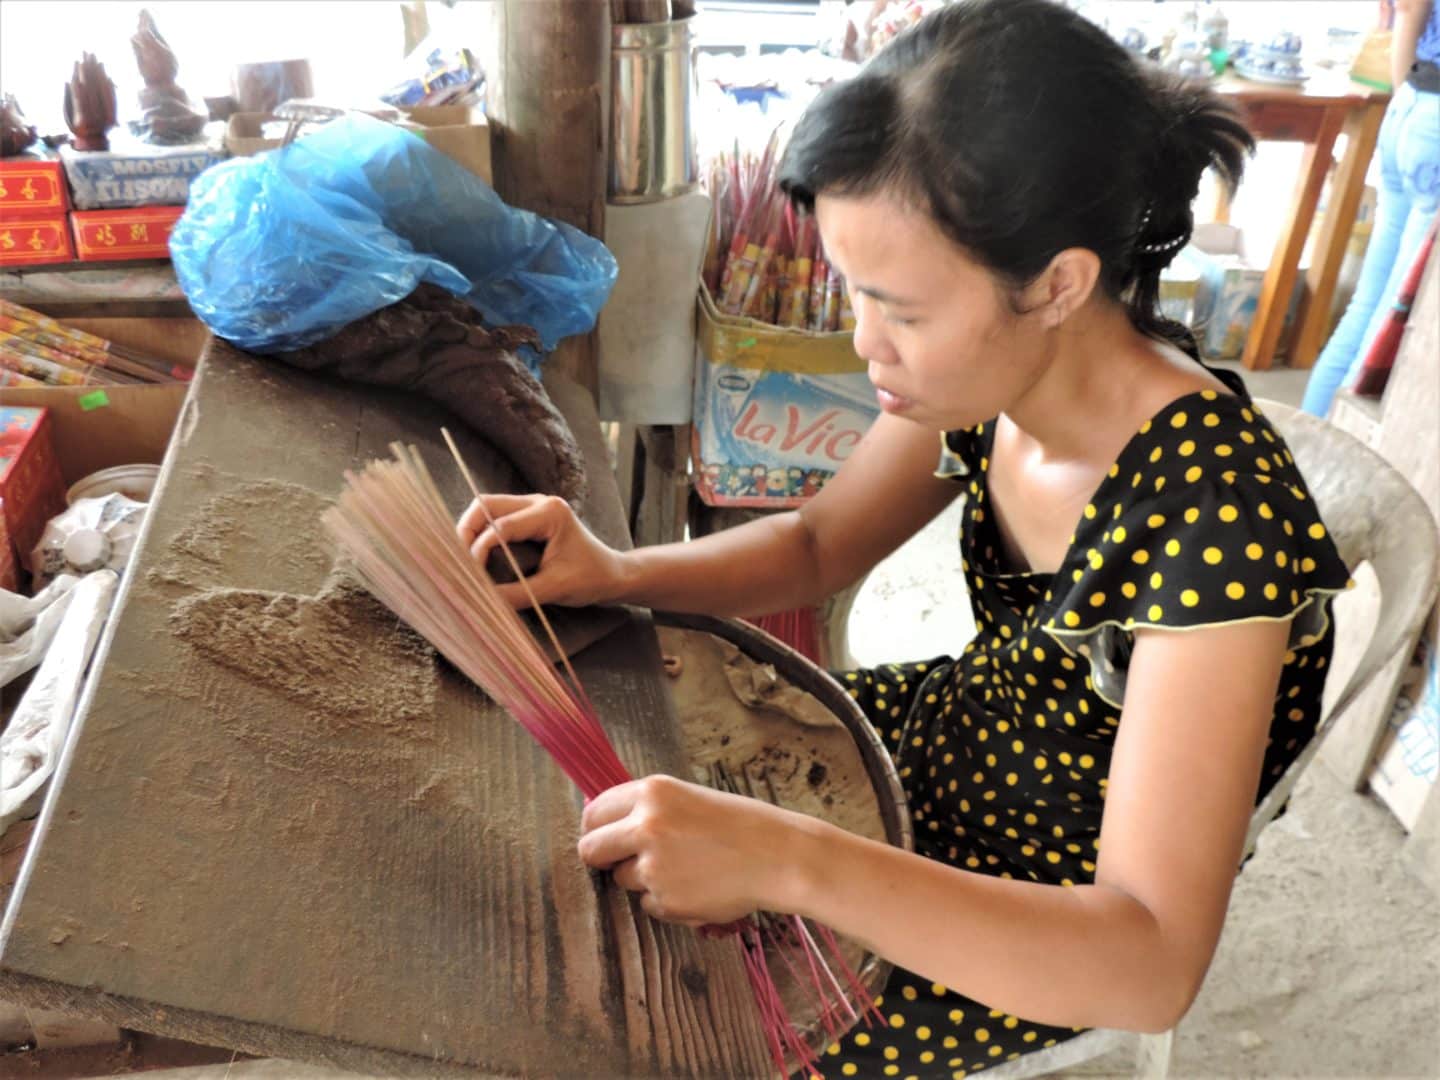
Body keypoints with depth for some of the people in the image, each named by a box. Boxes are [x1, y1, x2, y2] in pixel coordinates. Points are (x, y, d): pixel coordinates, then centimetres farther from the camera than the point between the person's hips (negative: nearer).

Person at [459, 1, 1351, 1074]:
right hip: (959, 735, 6)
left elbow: (1152, 968, -35)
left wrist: (787, 863, -47)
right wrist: (615, 572, -18)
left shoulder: (1216, 512, -35)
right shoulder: (990, 379, -15)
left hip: (1055, 948, -5)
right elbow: (816, 545, 0)